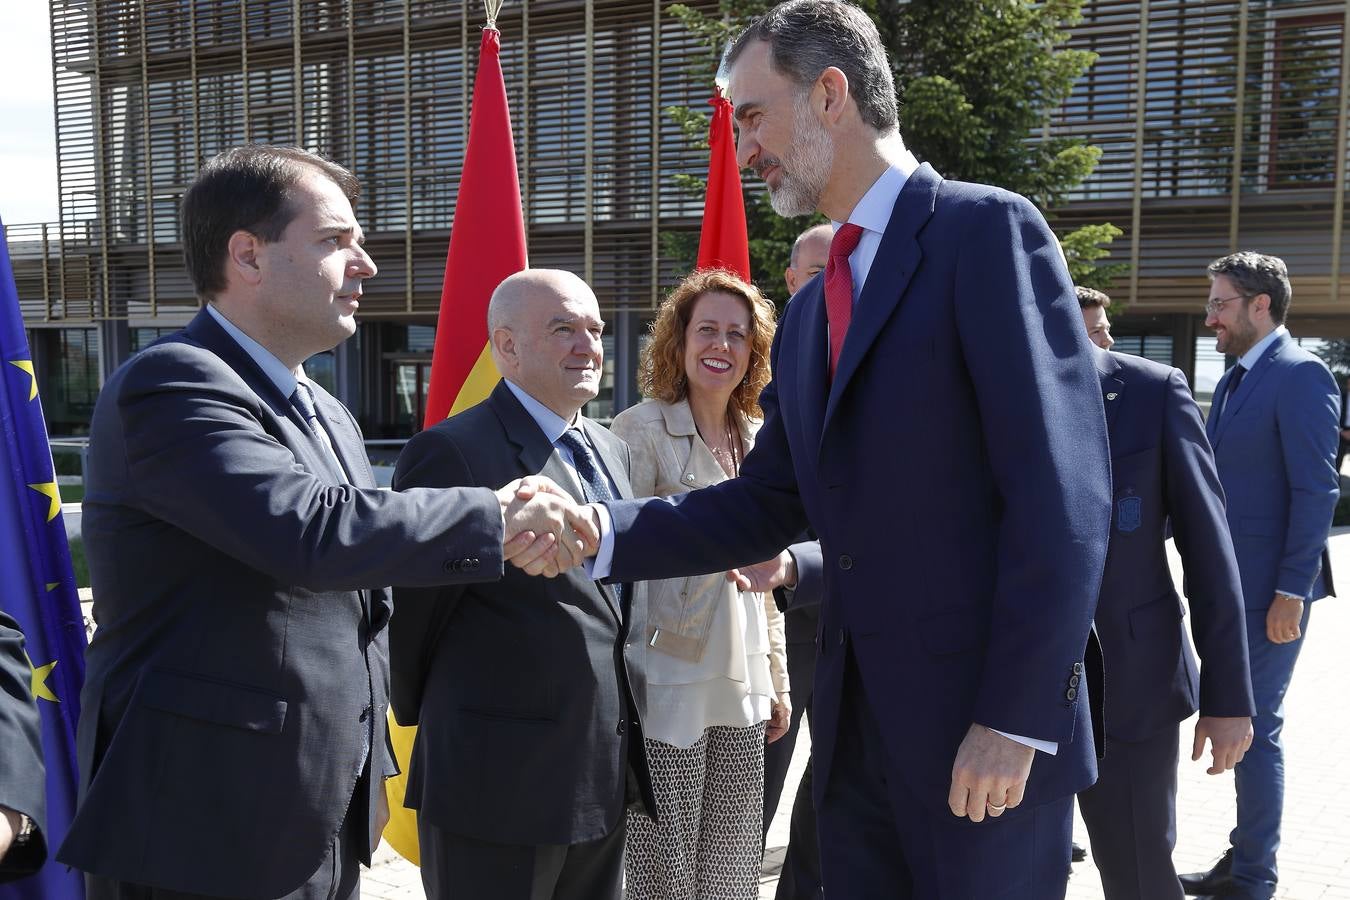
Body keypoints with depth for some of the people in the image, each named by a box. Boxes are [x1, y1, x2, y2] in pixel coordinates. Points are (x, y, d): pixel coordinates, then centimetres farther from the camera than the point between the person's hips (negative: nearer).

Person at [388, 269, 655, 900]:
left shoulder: (612, 452, 11)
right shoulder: (452, 452, -14)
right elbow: (409, 614, -9)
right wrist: (426, 721, 3)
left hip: (608, 782, 8)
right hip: (501, 789, -7)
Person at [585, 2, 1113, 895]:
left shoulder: (989, 230, -10)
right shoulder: (807, 311, 14)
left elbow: (1064, 494, -16)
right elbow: (768, 505, 11)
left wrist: (1017, 720, -18)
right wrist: (603, 529, -3)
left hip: (983, 725, -7)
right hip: (854, 722, 7)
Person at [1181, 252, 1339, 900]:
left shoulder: (1300, 376, -13)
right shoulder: (1234, 380, 15)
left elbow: (1317, 491, -18)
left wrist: (1291, 592, -20)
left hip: (1269, 591, -9)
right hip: (1230, 585, 9)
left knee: (1253, 727, -1)